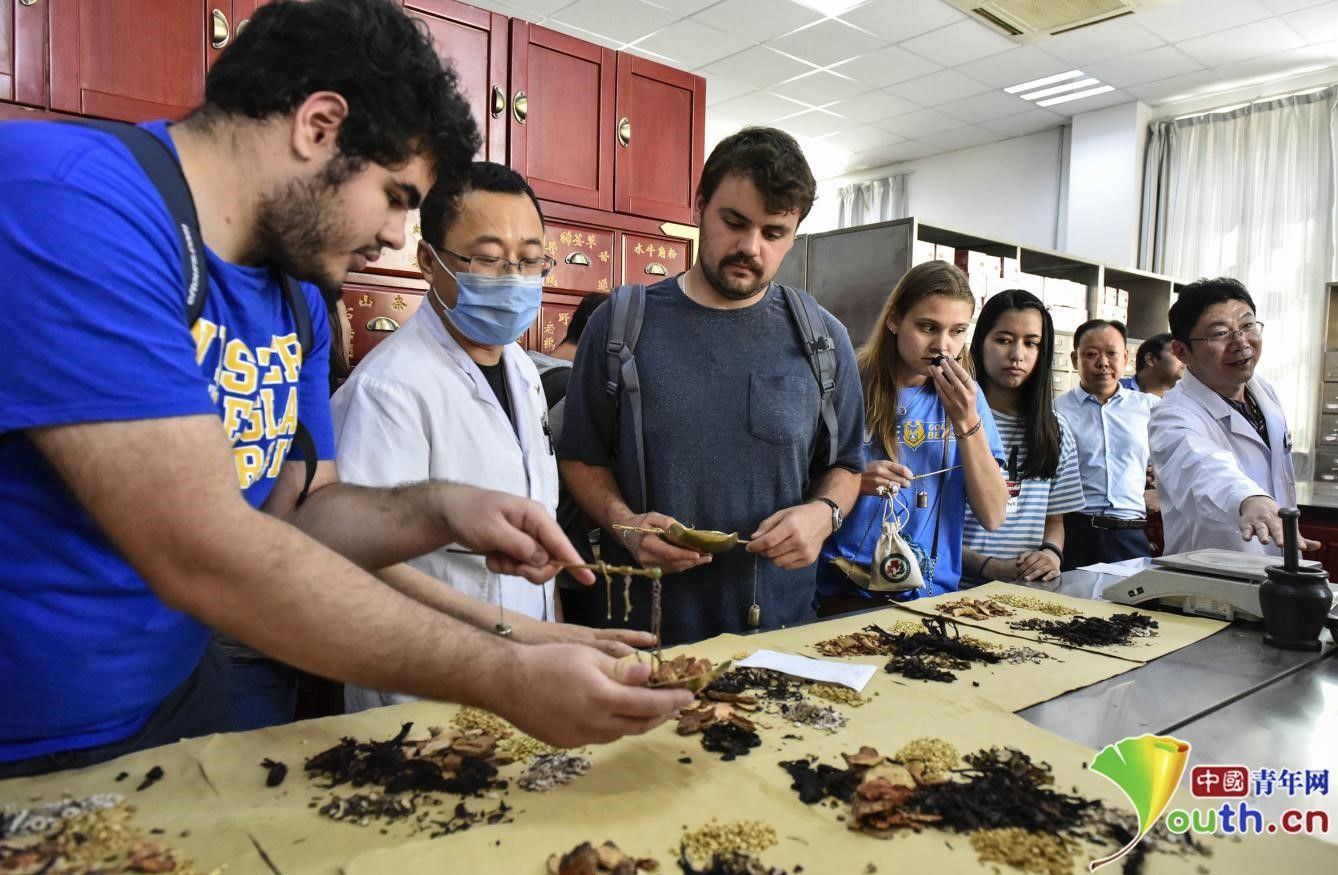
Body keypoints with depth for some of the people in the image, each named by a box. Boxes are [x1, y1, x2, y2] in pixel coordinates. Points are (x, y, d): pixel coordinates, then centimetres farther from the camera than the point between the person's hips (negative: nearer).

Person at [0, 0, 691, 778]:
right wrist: (507, 679, -28)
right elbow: (200, 554, -31)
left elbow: (296, 510, 5)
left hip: (175, 704, 7)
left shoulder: (300, 300, 0)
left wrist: (441, 512, -15)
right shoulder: (69, 196, -25)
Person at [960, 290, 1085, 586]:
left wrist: (1051, 553, -2)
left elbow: (1054, 519, 20)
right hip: (959, 586, -4)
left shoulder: (1056, 432, 15)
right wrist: (988, 567, -15)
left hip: (1029, 591, 4)